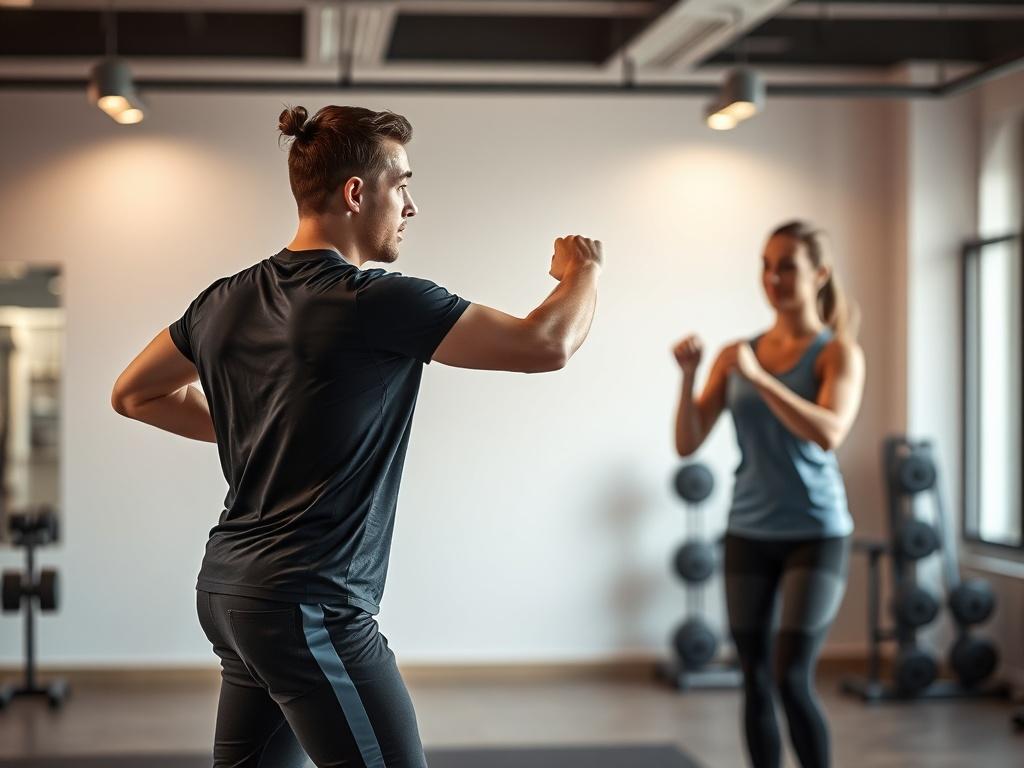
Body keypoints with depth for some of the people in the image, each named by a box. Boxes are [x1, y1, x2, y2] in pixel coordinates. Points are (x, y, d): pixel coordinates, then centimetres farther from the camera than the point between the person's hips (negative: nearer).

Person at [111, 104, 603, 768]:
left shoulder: (228, 302, 8)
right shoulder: (378, 303, -14)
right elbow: (548, 345, -13)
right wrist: (583, 271, 7)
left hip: (228, 589, 9)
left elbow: (134, 395, 23)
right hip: (312, 609, -9)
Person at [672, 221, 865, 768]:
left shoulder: (838, 352, -5)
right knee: (755, 682, 5)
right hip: (748, 534, 4)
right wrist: (688, 376, -15)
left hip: (815, 534, -4)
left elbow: (829, 433, -23)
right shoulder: (735, 354, 5)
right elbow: (687, 443, 0)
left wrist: (758, 377, -28)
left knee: (793, 680, -12)